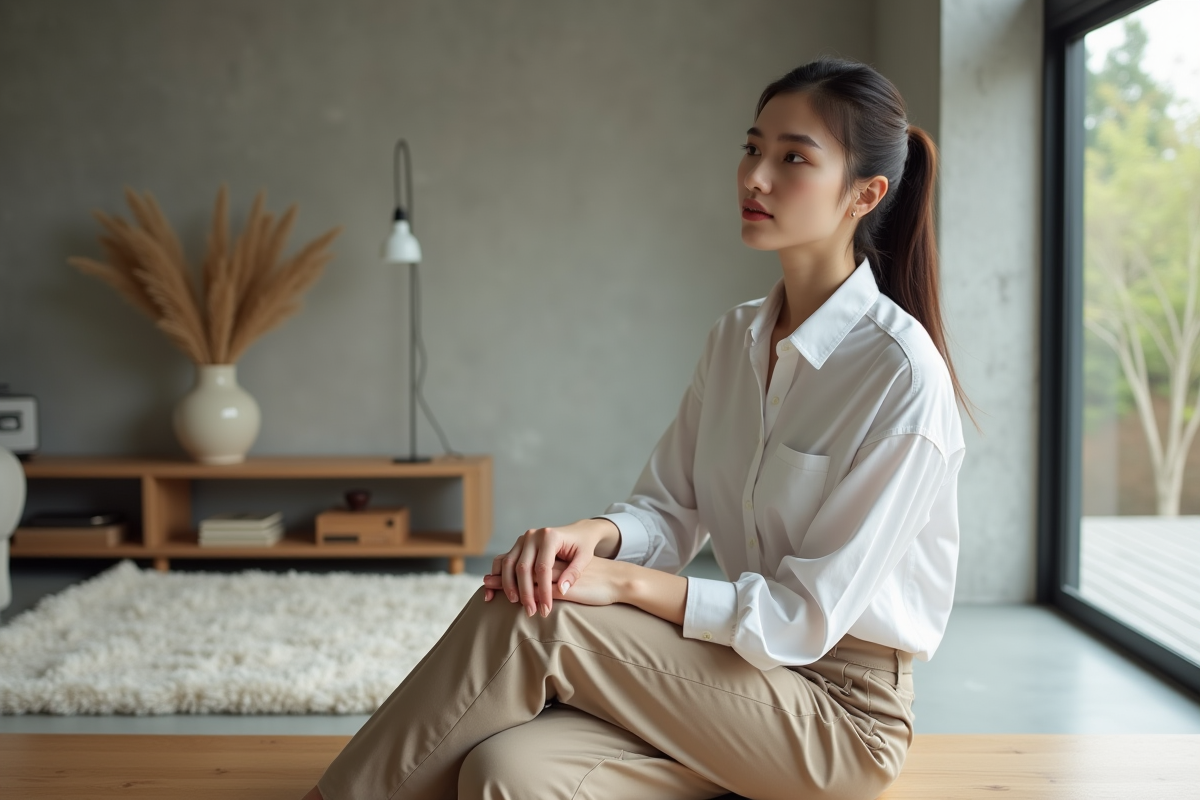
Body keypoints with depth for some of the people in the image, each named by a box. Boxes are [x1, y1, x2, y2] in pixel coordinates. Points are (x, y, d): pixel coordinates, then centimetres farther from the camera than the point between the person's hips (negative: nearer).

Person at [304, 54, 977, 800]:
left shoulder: (902, 373, -17)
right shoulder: (737, 337, 8)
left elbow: (809, 614, -17)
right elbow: (668, 506, 5)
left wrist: (623, 581, -21)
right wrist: (593, 535, -18)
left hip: (841, 711, -5)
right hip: (748, 669, 6)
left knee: (528, 620, -24)